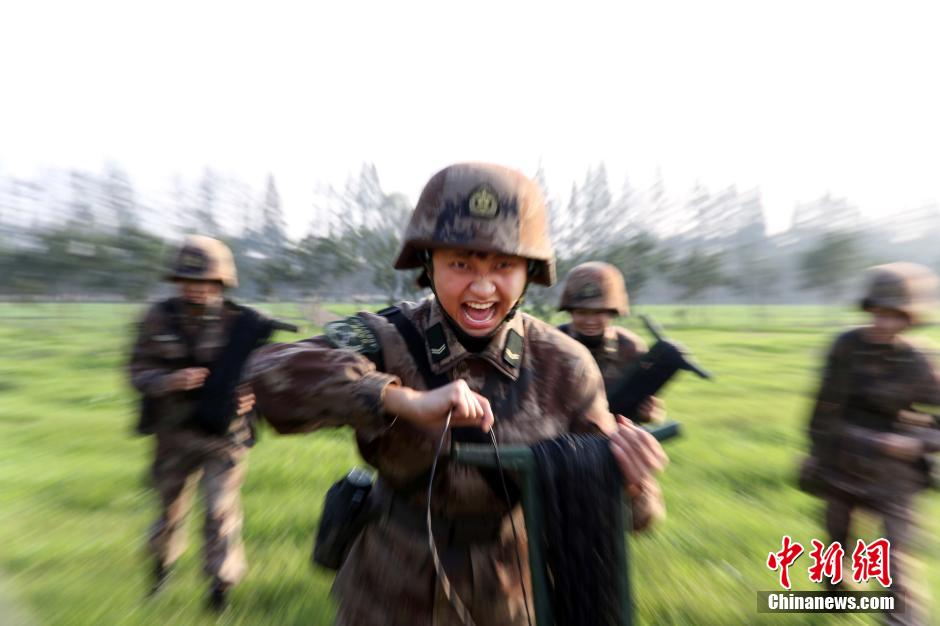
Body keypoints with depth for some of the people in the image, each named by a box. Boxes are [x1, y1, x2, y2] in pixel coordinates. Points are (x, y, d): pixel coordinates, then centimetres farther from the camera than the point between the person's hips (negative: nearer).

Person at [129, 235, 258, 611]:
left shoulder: (240, 322, -13)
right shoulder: (159, 318, -8)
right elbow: (138, 371, -6)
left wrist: (251, 394, -28)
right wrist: (172, 381, -26)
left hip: (224, 437, -3)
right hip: (174, 435, 3)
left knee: (221, 512, 2)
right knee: (171, 506, 25)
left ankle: (221, 583, 25)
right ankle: (163, 561, 55)